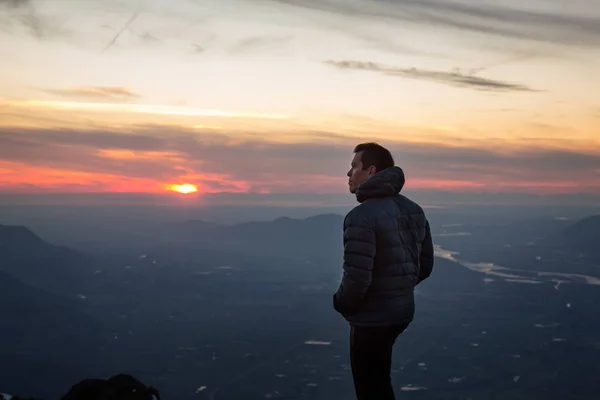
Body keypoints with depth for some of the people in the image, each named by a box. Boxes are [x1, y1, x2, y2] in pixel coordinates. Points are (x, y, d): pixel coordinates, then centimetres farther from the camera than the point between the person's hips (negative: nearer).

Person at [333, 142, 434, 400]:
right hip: (403, 310, 8)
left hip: (372, 317, -8)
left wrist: (341, 303, -7)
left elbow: (357, 278, -26)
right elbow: (425, 265, 10)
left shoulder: (362, 216, -22)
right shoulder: (413, 210, 5)